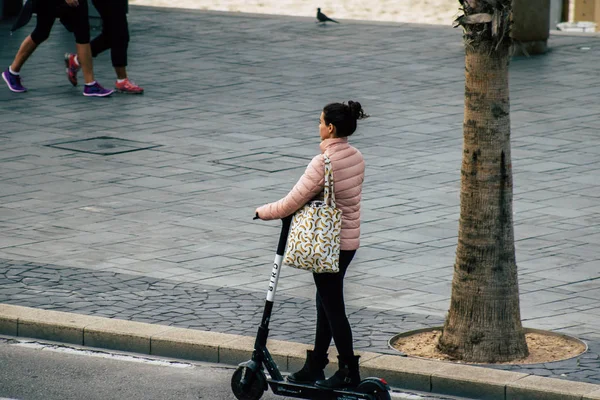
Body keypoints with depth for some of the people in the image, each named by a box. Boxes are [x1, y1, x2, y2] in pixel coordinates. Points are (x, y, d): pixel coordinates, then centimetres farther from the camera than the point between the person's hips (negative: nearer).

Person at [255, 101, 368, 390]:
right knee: (326, 303, 17)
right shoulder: (356, 158, 3)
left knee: (332, 307, 2)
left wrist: (263, 212, -3)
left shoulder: (323, 163, -23)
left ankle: (349, 371, 8)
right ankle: (314, 367, 26)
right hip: (350, 240, 9)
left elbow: (292, 203, -18)